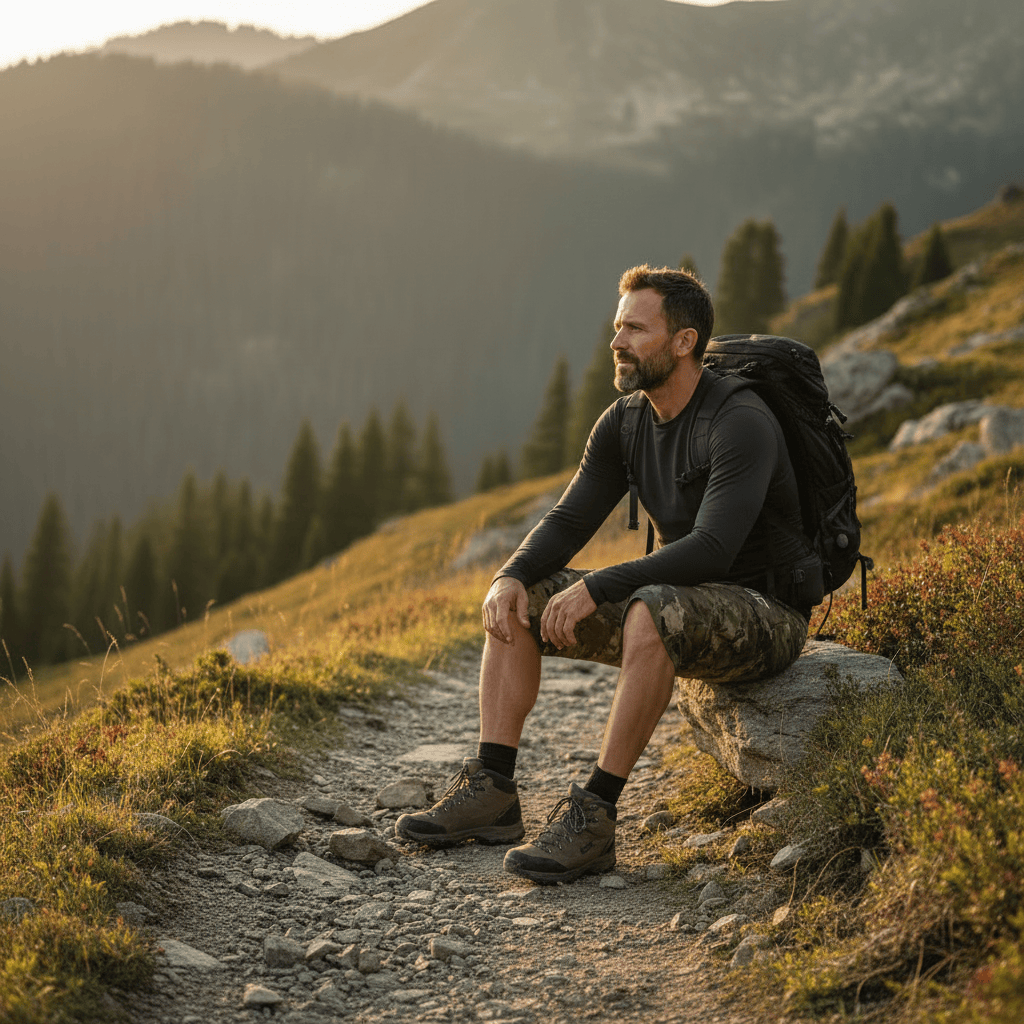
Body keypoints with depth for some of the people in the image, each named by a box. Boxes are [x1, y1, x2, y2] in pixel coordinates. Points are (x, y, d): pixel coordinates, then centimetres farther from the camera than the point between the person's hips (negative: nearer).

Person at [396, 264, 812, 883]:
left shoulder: (741, 424, -21)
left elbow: (711, 550, -32)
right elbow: (570, 521, 2)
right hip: (680, 607, 8)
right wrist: (512, 576, -19)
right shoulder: (624, 424, 4)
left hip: (764, 616, -8)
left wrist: (597, 588, -36)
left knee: (653, 612, -40)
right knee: (518, 602, -3)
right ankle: (491, 791, -10)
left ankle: (594, 818, -36)